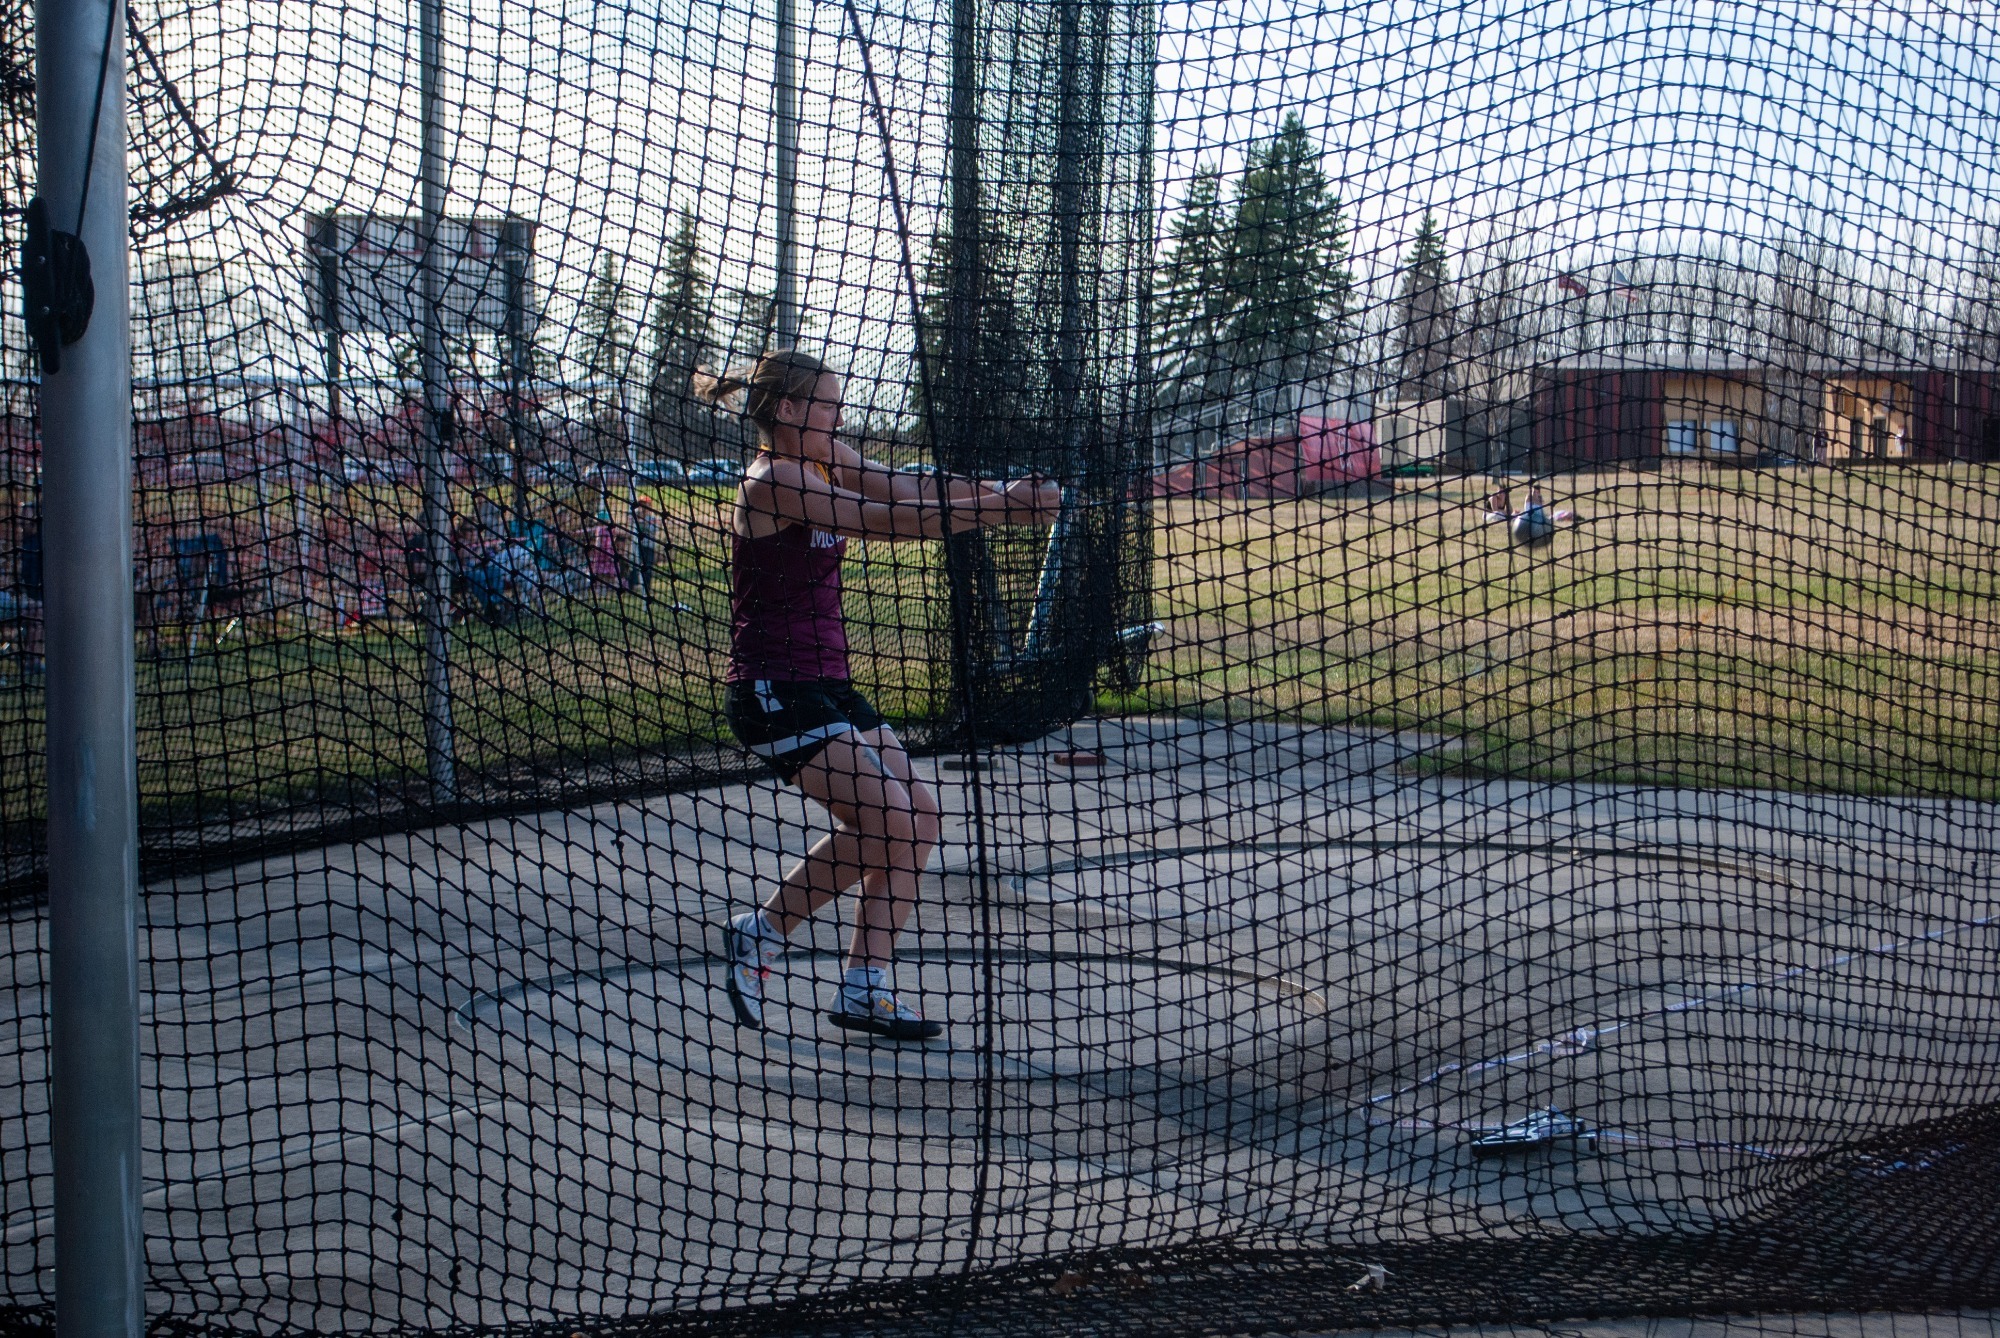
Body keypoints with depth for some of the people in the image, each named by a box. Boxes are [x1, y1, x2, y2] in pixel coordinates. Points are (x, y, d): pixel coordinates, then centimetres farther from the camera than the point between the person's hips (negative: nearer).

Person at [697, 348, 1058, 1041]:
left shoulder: (825, 461, 11)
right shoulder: (772, 480, -16)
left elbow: (903, 486, -1)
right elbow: (883, 519, -22)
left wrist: (1001, 490, -16)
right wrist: (998, 511, -22)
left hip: (826, 683, 10)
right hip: (774, 689, -9)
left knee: (918, 815, 3)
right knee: (886, 818, -16)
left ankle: (865, 988, 7)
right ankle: (763, 931, 2)